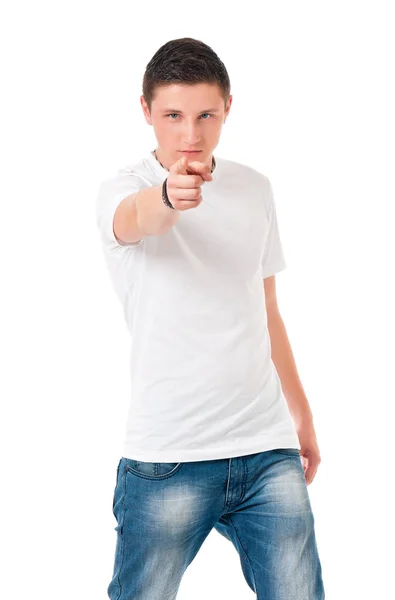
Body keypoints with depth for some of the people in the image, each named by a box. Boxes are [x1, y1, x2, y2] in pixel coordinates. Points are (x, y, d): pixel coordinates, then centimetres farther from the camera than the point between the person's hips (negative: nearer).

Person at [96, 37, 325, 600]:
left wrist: (300, 413, 22)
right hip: (167, 457, -4)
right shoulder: (122, 189, -4)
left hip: (268, 449, 4)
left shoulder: (256, 188, 11)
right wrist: (169, 194, -53)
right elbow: (138, 217, -31)